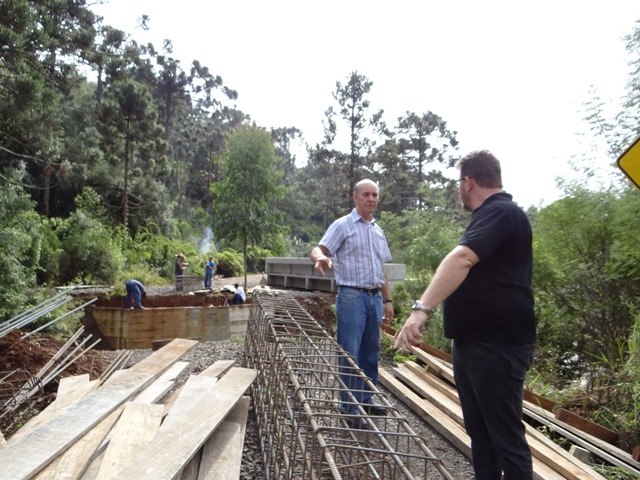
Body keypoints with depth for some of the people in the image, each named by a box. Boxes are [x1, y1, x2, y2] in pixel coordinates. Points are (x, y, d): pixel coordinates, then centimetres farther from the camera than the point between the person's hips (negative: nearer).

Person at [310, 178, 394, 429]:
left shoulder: (378, 230, 16)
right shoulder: (342, 225, -4)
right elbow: (318, 250, -16)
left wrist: (387, 300, 17)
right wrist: (321, 258, -39)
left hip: (375, 297, 7)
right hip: (352, 296, -7)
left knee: (370, 353, 13)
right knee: (349, 354, -2)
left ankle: (365, 400, 26)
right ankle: (349, 408, 7)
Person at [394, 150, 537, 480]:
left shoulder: (500, 213, -17)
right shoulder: (493, 214, 18)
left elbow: (461, 259, -33)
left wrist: (422, 308, -43)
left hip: (497, 347, -10)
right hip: (472, 342, 10)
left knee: (505, 436, 1)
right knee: (478, 430, 17)